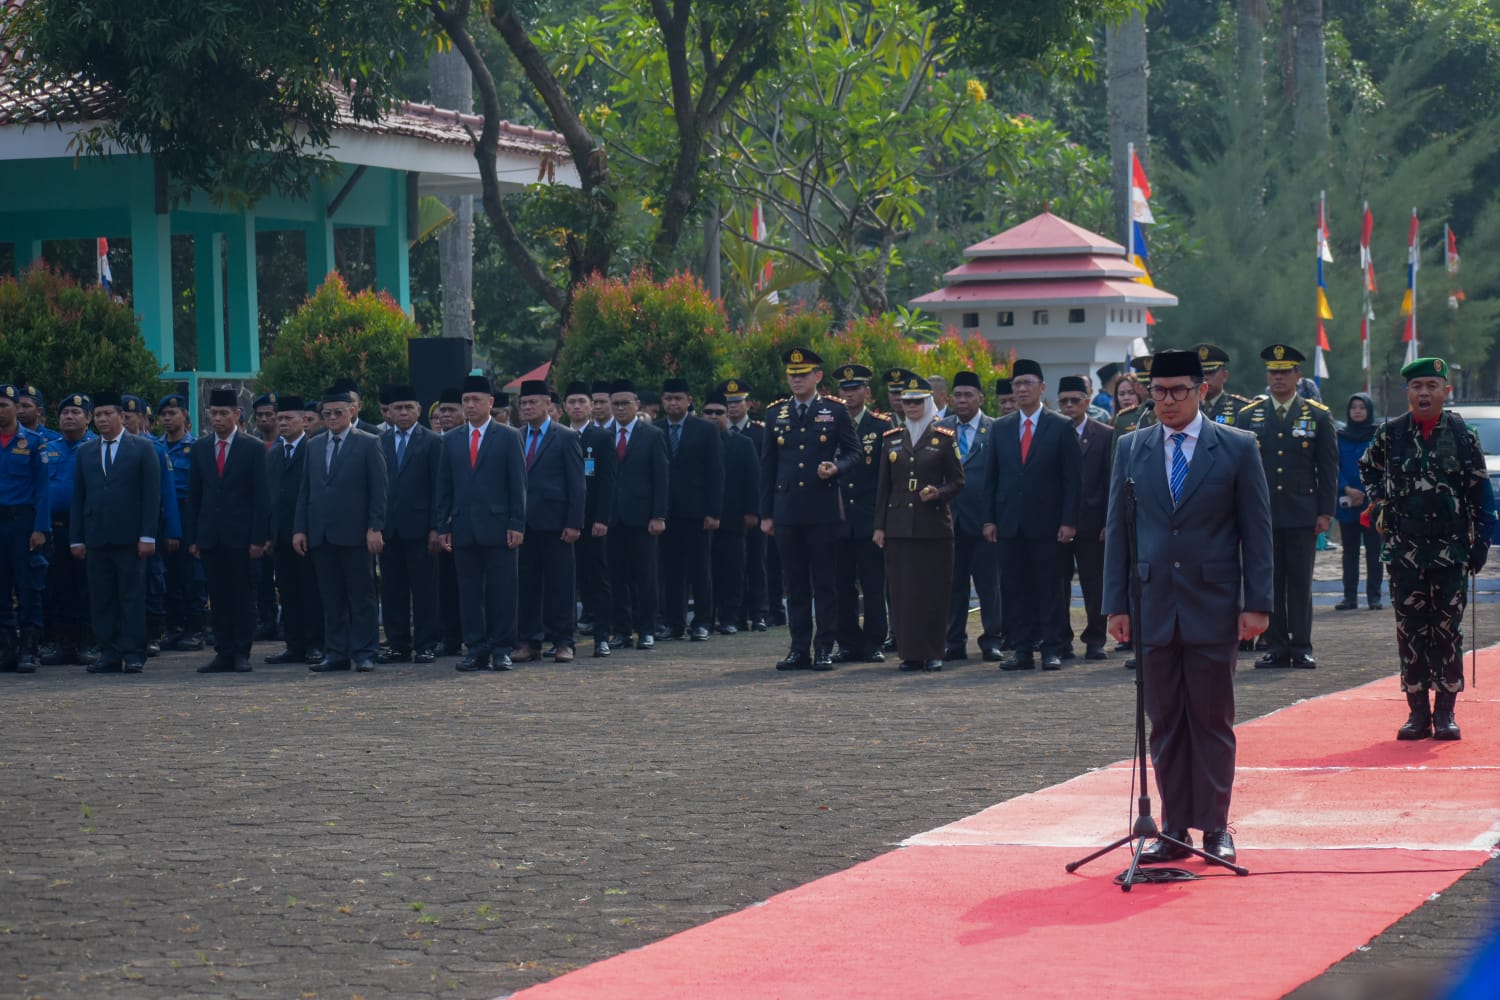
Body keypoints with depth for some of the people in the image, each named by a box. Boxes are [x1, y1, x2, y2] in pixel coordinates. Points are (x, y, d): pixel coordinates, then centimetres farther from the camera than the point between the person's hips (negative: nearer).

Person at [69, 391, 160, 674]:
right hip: (96, 538, 4)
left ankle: (133, 654, 0)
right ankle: (109, 655, 6)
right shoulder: (85, 452, 14)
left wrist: (147, 535, -9)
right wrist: (76, 538, 5)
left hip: (130, 536, -4)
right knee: (101, 599, 2)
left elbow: (152, 494, -1)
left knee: (132, 597, -2)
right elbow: (78, 498, 13)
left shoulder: (142, 448, 4)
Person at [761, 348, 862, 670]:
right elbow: (767, 466, 13)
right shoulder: (776, 416, 12)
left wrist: (836, 468, -16)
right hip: (787, 512, 3)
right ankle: (799, 649, 9)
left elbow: (855, 452, 6)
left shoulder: (835, 411, 4)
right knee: (795, 584, 5)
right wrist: (766, 513, 10)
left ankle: (824, 648, 3)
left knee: (825, 582, -1)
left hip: (823, 511, -3)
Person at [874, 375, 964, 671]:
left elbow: (957, 481, 4)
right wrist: (879, 525, 7)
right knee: (903, 590, 0)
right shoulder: (891, 439, 11)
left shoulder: (945, 437, 3)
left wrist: (938, 494, -15)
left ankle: (933, 652, 5)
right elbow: (883, 486, 12)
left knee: (933, 591, -2)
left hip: (934, 525, -3)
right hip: (899, 526, 3)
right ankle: (909, 652, 5)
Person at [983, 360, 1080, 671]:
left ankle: (1052, 649, 3)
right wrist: (990, 518, 3)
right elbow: (992, 478, 12)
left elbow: (1073, 478, -1)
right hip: (1010, 525, 3)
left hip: (1048, 526, -3)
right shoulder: (1000, 429, 12)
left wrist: (1068, 521, -8)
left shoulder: (1061, 427, 2)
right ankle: (1023, 650, 7)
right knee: (1014, 589, 3)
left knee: (1050, 588, -1)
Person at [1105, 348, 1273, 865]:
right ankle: (1174, 829, 10)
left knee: (1212, 721, 3)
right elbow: (1118, 530, 10)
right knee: (1164, 722, 5)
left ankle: (1214, 828, 10)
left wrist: (1257, 603, -6)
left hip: (1213, 607, -2)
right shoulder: (1130, 449, 8)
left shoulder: (1237, 448, 1)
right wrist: (1116, 604, 3)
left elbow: (1257, 530, 1)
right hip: (1153, 606, 2)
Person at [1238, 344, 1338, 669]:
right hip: (1260, 514, 1)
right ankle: (1275, 647, 7)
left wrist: (1325, 512, -2)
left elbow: (1328, 468, 5)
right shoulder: (1248, 417, 9)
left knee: (1300, 582, 0)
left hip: (1302, 516, -1)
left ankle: (1301, 647, 4)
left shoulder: (1318, 416, 6)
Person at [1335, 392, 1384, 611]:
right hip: (1346, 503, 2)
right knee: (1350, 551, 5)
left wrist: (1365, 494, -11)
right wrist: (1347, 490, -12)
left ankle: (1374, 597, 3)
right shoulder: (1340, 436, 7)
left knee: (1373, 550, 0)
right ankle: (1350, 596, 8)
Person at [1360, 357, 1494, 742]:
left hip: (1451, 551, -2)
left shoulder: (1462, 434, -3)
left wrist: (1480, 543, -4)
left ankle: (1445, 713, 8)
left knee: (1448, 631, 1)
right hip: (1404, 551, 2)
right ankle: (1418, 712, 10)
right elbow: (1367, 467, 23)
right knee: (1410, 631, 3)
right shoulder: (1390, 433, 2)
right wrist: (1380, 500, 10)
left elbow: (1480, 493, 0)